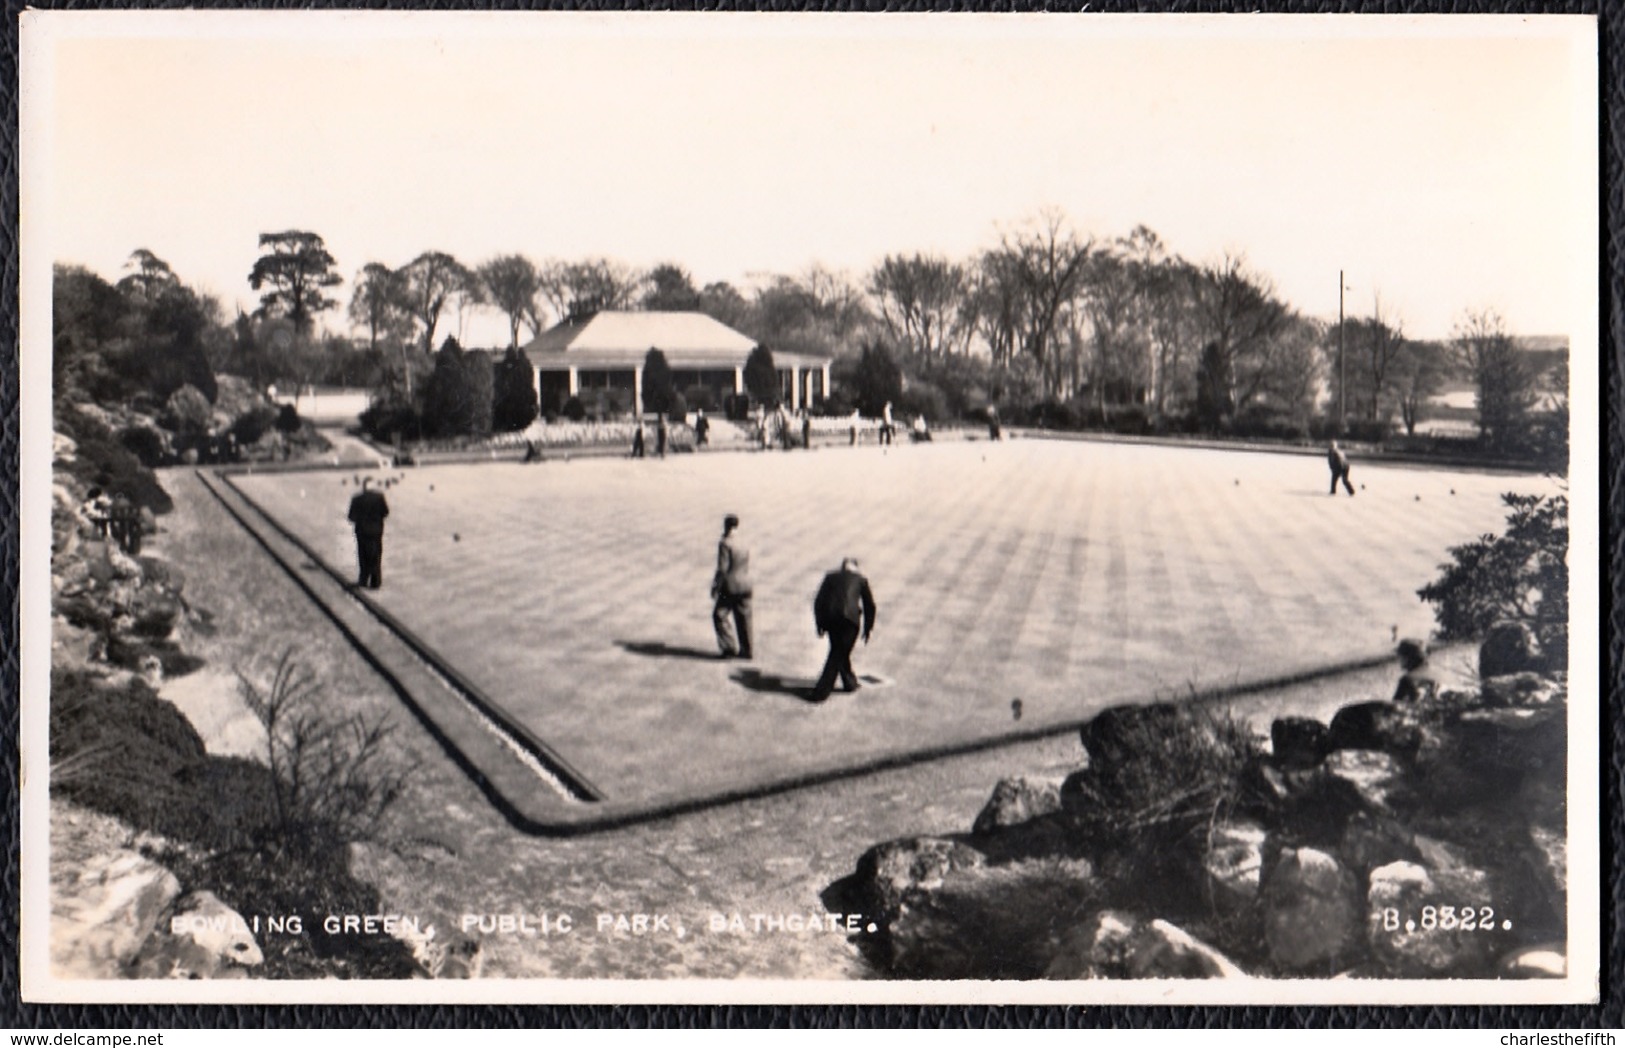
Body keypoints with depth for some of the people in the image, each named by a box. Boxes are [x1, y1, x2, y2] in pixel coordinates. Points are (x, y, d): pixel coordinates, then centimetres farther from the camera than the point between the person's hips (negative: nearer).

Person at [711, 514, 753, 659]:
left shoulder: (725, 544, -14)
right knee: (743, 617, 11)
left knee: (720, 615, 4)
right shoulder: (744, 545, 8)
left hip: (730, 588, -7)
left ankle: (731, 648, 0)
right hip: (745, 586, 7)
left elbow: (723, 568, -16)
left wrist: (716, 587, -8)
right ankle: (746, 650, 15)